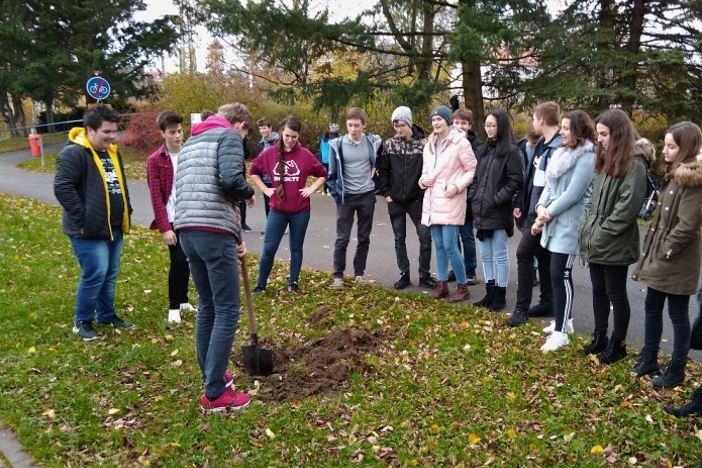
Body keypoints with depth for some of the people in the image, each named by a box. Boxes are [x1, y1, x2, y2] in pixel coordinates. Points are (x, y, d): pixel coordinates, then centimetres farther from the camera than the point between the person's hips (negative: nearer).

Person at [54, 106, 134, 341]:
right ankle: (82, 321, 10)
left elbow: (120, 185, 25)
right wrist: (83, 218, -21)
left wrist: (126, 212, 16)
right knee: (95, 275, -7)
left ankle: (107, 315, 29)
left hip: (114, 228, 9)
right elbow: (62, 188, -22)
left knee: (110, 274, 14)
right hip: (89, 230, -8)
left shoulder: (112, 152, 15)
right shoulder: (73, 153, -14)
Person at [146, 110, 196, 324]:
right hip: (172, 219, -4)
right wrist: (164, 228, -14)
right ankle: (174, 306, 9)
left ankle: (183, 300, 27)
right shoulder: (155, 160, -7)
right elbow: (156, 197, -9)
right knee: (178, 260, -6)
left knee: (188, 260, 11)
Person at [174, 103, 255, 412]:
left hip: (187, 232, 9)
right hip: (213, 233, -9)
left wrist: (235, 236, 23)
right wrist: (249, 193, 4)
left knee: (207, 307, 19)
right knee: (227, 311, -2)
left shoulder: (191, 141, 27)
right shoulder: (229, 136, 0)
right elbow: (231, 179, -20)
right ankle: (215, 394, 2)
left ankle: (211, 375, 30)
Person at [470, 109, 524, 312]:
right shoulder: (483, 150, 14)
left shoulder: (511, 151, -8)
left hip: (499, 212, -7)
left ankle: (500, 294, 15)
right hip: (481, 210, 7)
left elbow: (515, 181, -13)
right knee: (486, 255, 14)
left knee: (499, 255, 3)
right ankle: (490, 292, 25)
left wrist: (497, 199, -16)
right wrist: (474, 198, 4)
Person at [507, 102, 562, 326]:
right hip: (533, 209, 10)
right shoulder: (542, 144, 12)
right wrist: (520, 203, 16)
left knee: (524, 253, -8)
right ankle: (547, 303, 26)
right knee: (542, 256, 15)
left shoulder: (558, 147, -18)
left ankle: (521, 308, 1)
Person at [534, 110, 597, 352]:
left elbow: (573, 193, -19)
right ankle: (564, 320, 27)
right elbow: (549, 184, 12)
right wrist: (541, 208, -3)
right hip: (554, 221, 8)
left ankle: (560, 332, -1)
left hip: (569, 224, -8)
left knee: (560, 275, -8)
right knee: (560, 273, 14)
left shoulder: (587, 157, -13)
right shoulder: (563, 152, 14)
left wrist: (549, 213, -12)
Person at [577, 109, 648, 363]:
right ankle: (600, 337, 31)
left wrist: (601, 234, -18)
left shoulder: (634, 164, -14)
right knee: (599, 291, 17)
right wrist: (585, 227, 5)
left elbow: (628, 206, -20)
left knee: (616, 294, 6)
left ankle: (618, 343, 20)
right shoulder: (606, 159, 13)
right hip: (596, 242, 8)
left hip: (615, 244, -8)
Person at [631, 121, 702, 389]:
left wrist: (665, 252, -15)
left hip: (676, 260, -9)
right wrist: (651, 252, 12)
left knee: (677, 314, 3)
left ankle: (677, 370, 16)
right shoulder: (673, 175, 13)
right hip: (659, 256, 9)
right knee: (652, 308, 16)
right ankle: (649, 358, 29)